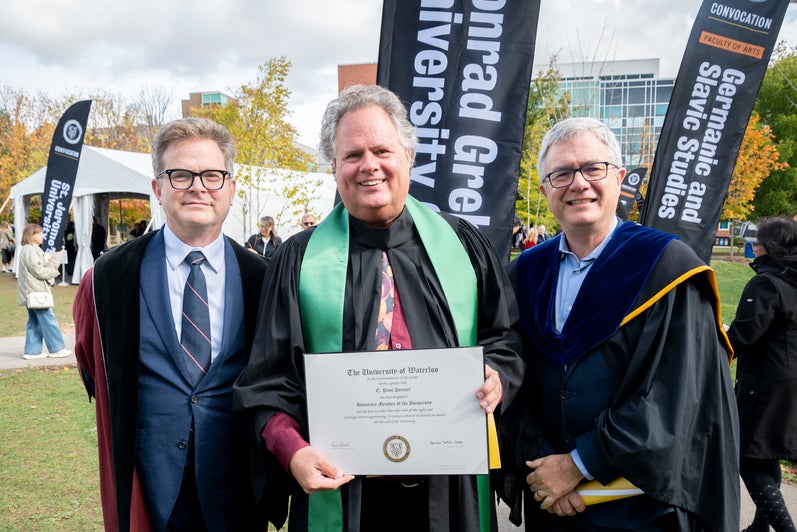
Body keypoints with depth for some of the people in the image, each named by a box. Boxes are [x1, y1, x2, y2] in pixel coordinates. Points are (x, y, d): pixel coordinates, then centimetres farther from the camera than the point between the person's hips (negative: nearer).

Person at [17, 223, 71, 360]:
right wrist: (53, 272, -6)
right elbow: (37, 270, -19)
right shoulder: (31, 250, -15)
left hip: (31, 292, 11)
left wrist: (49, 267, 9)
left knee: (34, 322, 12)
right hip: (36, 292, -11)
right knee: (48, 320, -5)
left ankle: (32, 351, 15)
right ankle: (56, 348, -1)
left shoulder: (27, 250, 19)